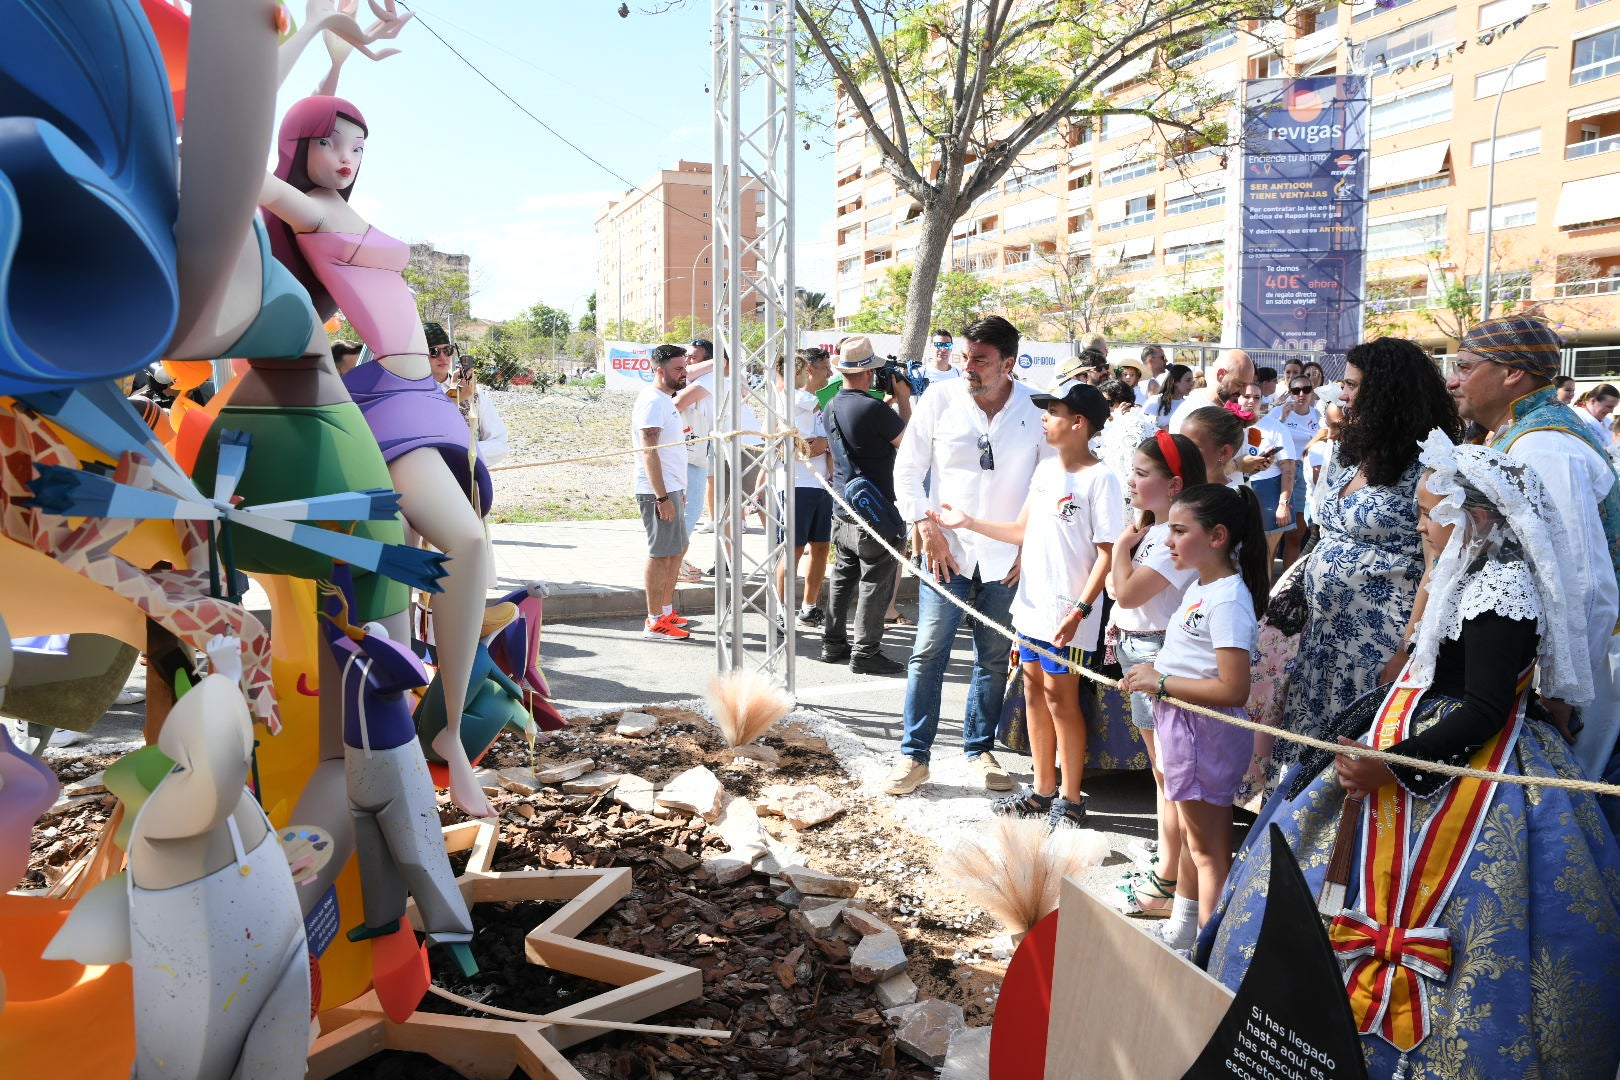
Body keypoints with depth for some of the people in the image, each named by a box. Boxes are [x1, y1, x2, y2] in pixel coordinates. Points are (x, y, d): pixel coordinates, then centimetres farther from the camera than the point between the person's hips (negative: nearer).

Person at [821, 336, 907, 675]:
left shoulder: (832, 407, 7)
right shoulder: (873, 408, -20)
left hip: (841, 511, 8)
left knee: (843, 577, 17)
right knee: (875, 583, 1)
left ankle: (833, 643, 24)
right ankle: (865, 652, 6)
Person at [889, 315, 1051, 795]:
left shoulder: (1036, 410, -3)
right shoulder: (939, 400, -4)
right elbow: (907, 470, 2)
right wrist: (926, 527, -7)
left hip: (1006, 557, 1)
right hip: (947, 550, -1)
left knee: (994, 659, 10)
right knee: (928, 652, -1)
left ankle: (980, 750, 26)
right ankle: (914, 755, 10)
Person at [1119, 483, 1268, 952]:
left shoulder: (1228, 601, -23)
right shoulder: (1200, 586, 8)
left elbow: (1233, 689, -29)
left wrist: (1161, 683, -23)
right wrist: (1154, 669, 4)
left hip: (1206, 731, -10)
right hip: (1182, 726, 10)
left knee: (1207, 846, 3)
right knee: (1192, 834, 24)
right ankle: (1181, 928, 40)